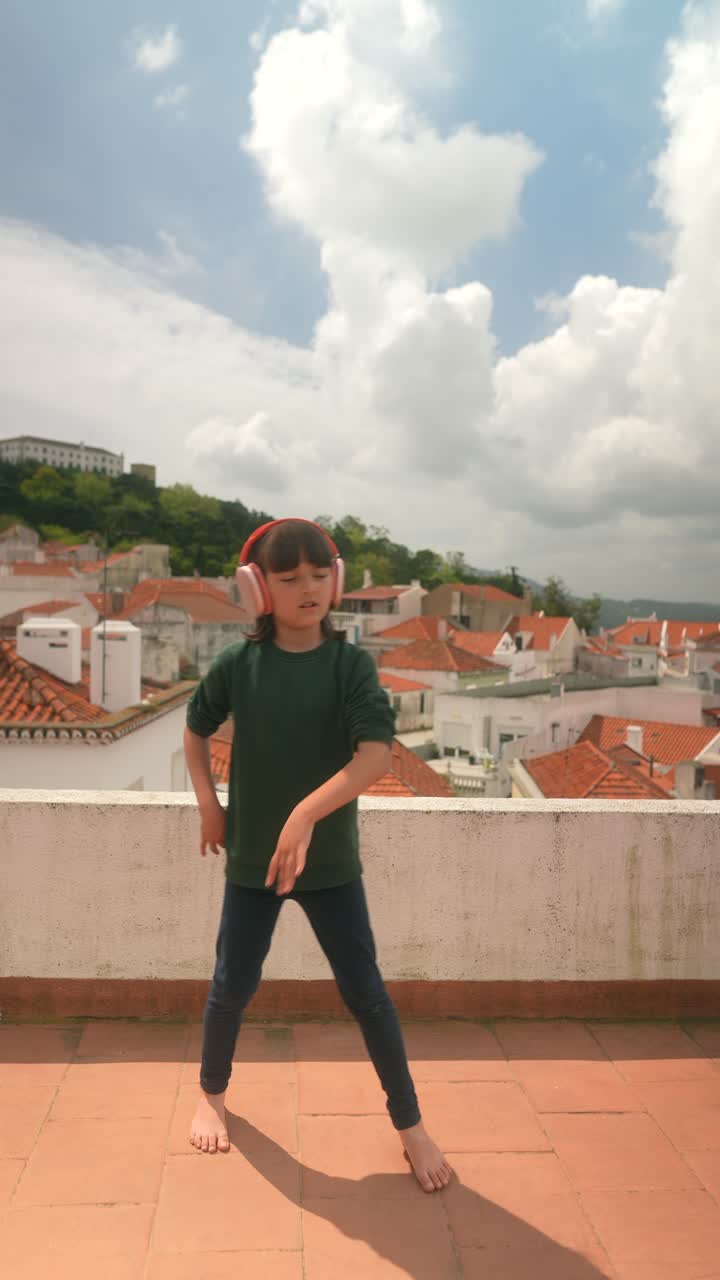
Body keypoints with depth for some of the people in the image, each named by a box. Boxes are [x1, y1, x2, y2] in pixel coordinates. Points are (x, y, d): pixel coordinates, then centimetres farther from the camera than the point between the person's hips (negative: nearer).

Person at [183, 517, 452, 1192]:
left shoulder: (352, 663, -11)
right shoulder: (239, 663, -6)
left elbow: (377, 753, -24)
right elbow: (196, 729, 12)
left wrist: (306, 814, -32)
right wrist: (207, 803, 3)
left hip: (331, 859, -1)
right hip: (251, 858, 2)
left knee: (365, 991, 5)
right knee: (233, 985, 15)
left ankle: (410, 1123, 24)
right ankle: (211, 1095, 42)